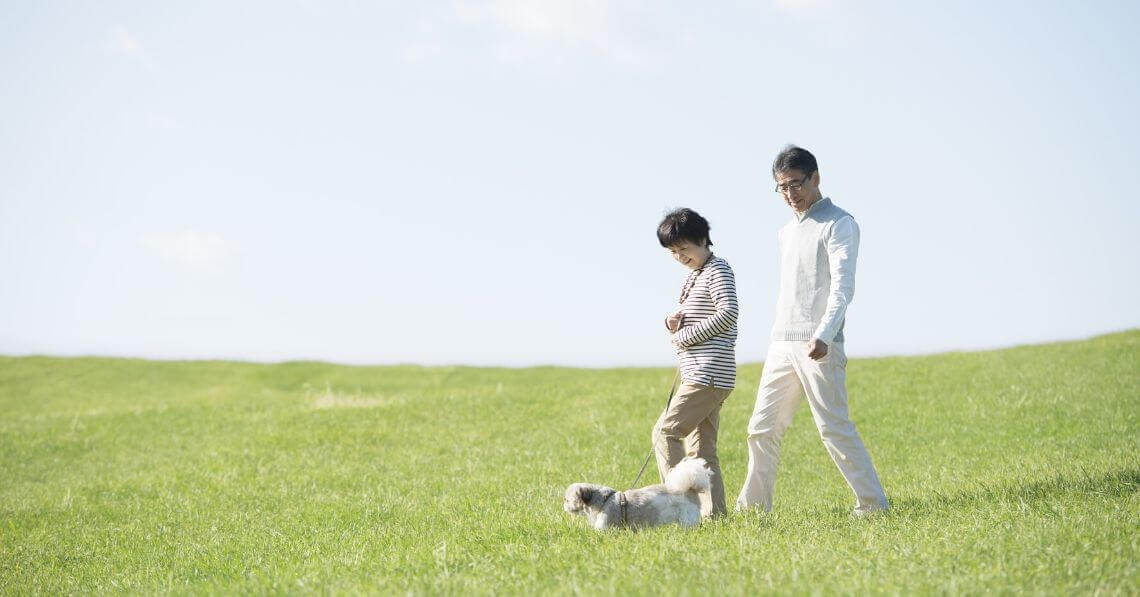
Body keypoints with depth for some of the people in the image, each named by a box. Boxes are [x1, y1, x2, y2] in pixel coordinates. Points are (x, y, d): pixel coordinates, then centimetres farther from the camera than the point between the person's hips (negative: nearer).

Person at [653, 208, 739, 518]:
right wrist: (672, 325, 2)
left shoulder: (718, 270, -6)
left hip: (709, 374, -10)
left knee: (665, 431, -13)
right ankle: (713, 511, 9)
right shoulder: (692, 277, 22)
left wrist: (684, 336, -13)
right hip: (701, 376, 10)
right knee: (701, 450, 8)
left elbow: (728, 313, -20)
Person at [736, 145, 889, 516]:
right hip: (782, 346, 8)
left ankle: (873, 504, -2)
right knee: (762, 429, 6)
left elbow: (843, 285, -15)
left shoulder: (838, 224, -4)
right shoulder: (786, 232, 21)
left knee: (833, 427, -10)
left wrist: (823, 335, -29)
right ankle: (753, 507, 13)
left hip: (819, 347, -8)